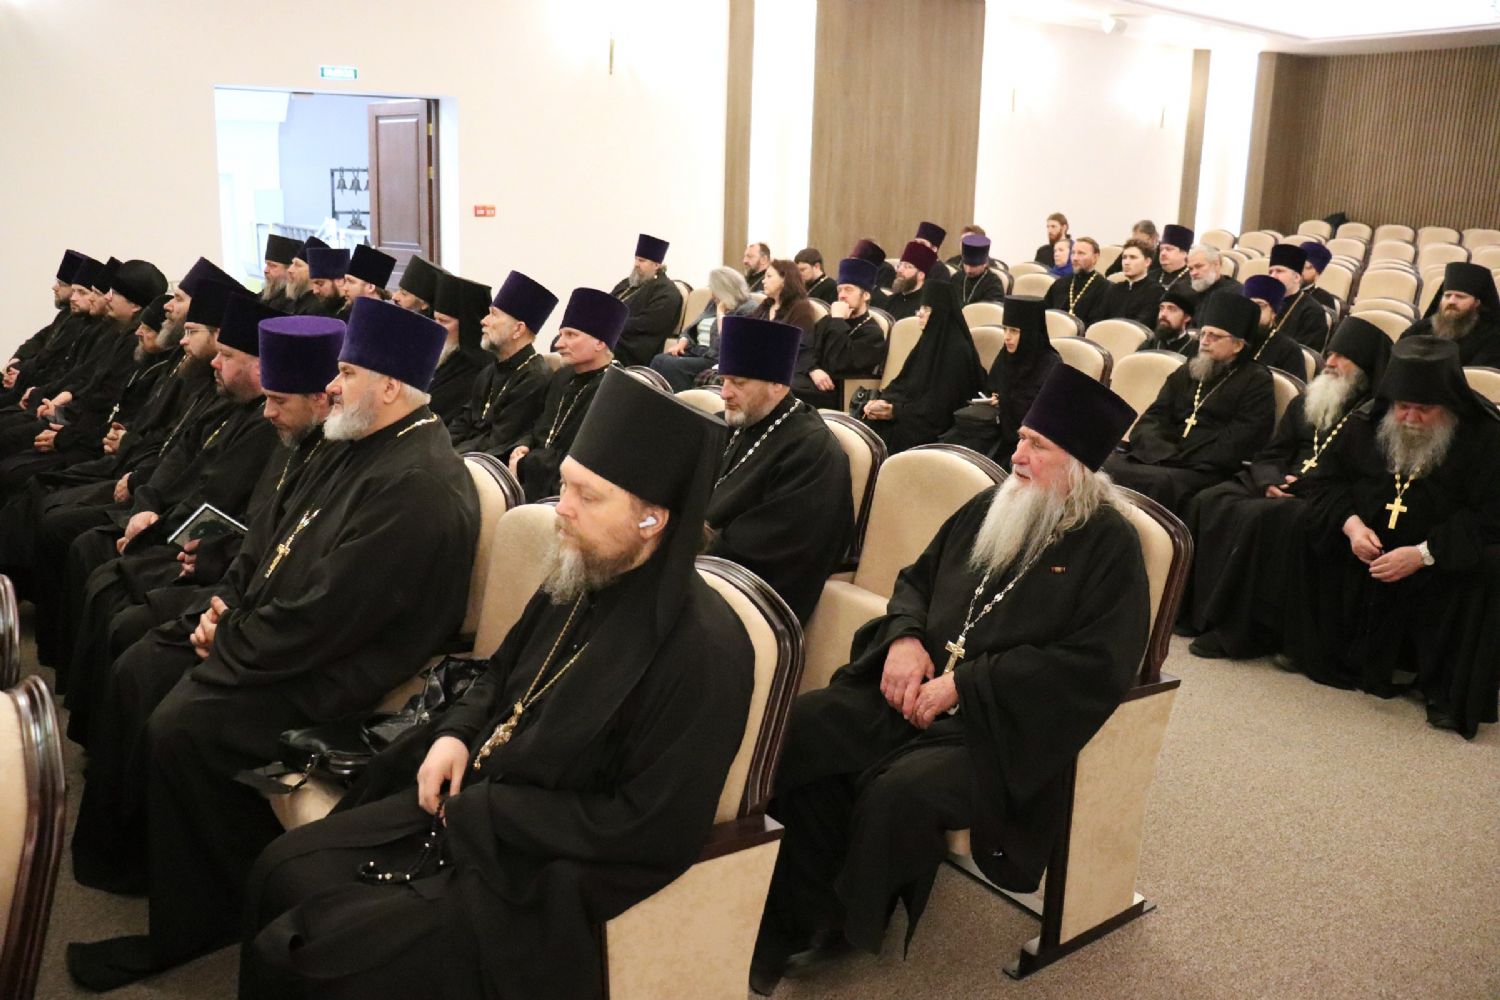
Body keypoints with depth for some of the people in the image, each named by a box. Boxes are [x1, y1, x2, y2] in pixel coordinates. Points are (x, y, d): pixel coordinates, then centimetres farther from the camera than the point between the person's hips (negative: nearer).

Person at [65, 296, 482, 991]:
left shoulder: (418, 486, -26)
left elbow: (322, 620, -26)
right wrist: (233, 614, 3)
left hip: (336, 681, -11)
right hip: (288, 643, 11)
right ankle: (127, 846, 27)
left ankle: (196, 923, 2)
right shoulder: (375, 449, 8)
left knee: (179, 726, -21)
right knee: (141, 669, 10)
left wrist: (229, 647, -13)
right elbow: (292, 541, 17)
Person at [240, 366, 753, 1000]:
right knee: (283, 869, 8)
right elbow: (501, 674, 18)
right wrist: (455, 735, -3)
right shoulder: (577, 578, 0)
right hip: (469, 802, 8)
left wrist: (480, 808, -18)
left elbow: (647, 830, -24)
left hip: (543, 872, -8)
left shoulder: (703, 652, -26)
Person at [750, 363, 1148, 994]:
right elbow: (917, 577, 19)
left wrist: (966, 684, -18)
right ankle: (794, 918, -7)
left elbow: (1096, 664, -15)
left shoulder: (1108, 545, -6)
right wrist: (905, 637, -5)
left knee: (899, 791, -32)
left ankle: (849, 927, -4)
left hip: (1000, 724, -6)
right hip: (917, 686, 6)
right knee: (797, 730, -15)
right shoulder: (992, 507, 12)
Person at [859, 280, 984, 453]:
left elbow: (940, 404, -17)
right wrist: (882, 401, -5)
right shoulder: (929, 340, 12)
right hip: (916, 415, 8)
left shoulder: (957, 350, -14)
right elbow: (904, 381, 13)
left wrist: (896, 412, -18)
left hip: (935, 425, -8)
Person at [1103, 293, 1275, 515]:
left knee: (1160, 483, -37)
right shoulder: (1185, 374, 24)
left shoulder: (1256, 382, 7)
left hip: (1204, 471, -5)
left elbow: (1234, 446, -6)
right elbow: (1151, 420, 11)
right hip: (1155, 460, 5)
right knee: (1105, 468, -24)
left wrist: (1181, 461, -16)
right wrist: (1166, 455, -10)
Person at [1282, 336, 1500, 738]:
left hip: (1443, 553, -4)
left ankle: (1446, 689, -18)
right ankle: (1323, 655, -5)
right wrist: (1351, 524, -17)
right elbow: (1328, 476, 4)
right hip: (1364, 540, 4)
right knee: (1300, 535, -17)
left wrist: (1423, 554, -29)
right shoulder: (1369, 421, 2)